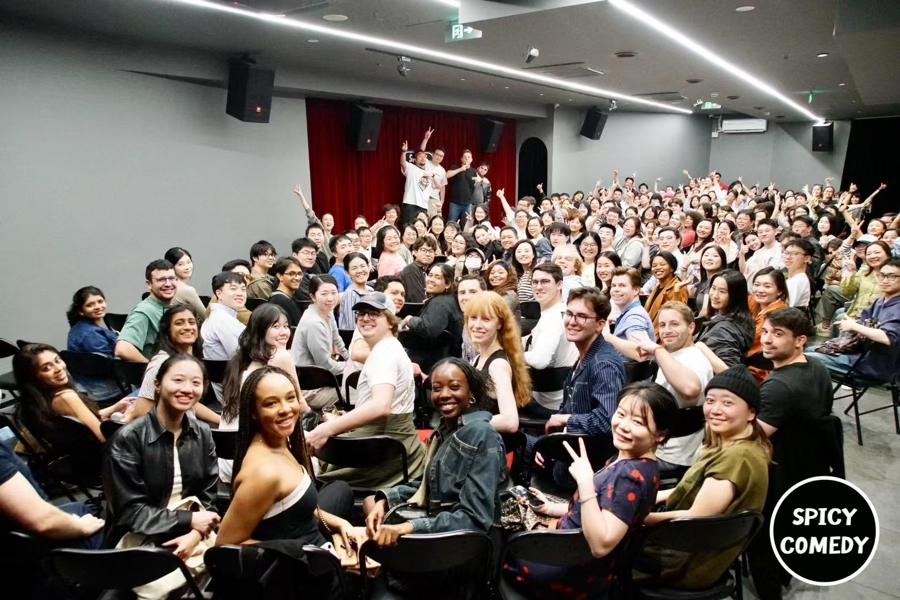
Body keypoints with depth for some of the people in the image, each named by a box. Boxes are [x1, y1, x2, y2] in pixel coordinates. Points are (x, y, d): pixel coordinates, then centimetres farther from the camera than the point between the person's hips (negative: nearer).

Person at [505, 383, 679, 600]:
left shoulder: (633, 474, -28)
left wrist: (585, 481, -37)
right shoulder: (628, 462, 0)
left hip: (575, 572, -9)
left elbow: (601, 545, -34)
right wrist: (552, 508, 10)